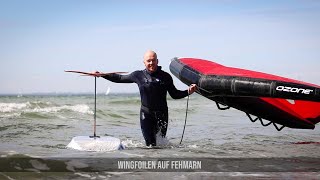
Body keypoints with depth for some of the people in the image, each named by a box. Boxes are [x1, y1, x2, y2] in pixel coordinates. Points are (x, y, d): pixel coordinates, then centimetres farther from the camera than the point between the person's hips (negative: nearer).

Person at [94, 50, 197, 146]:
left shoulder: (165, 77, 3)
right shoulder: (138, 75, 3)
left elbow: (174, 94, 10)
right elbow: (119, 78, 14)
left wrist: (188, 92, -6)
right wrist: (101, 75, 11)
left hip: (162, 114, 1)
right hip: (146, 114, -1)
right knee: (150, 143, -8)